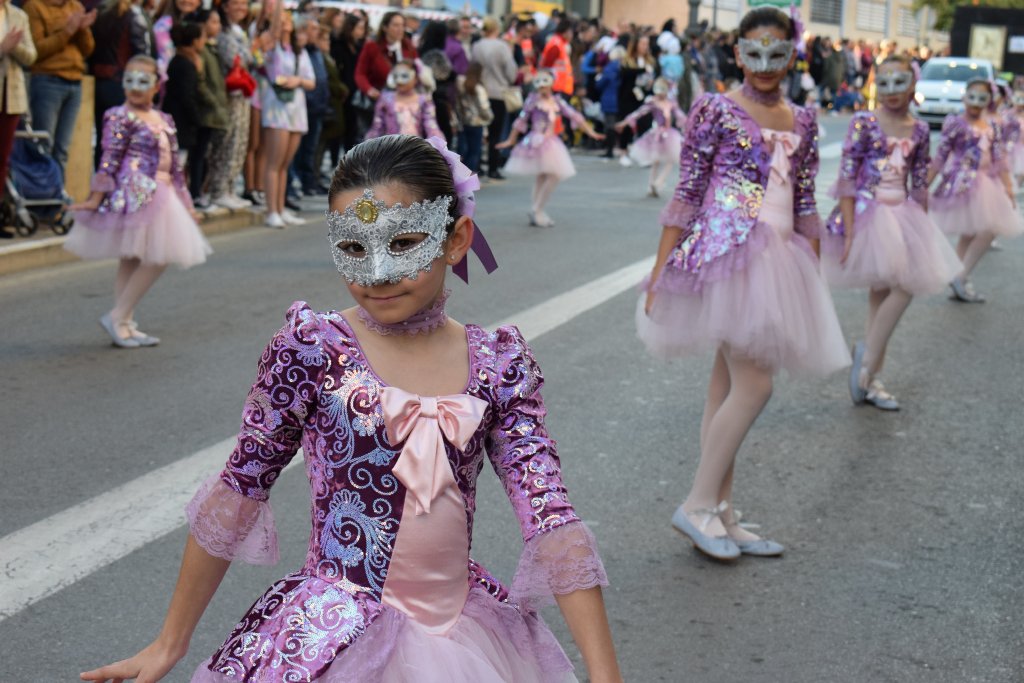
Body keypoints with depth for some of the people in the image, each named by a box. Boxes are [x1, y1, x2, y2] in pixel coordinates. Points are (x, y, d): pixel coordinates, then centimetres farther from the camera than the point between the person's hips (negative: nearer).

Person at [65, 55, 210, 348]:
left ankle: (125, 324, 12)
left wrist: (184, 201, 21)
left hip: (159, 196, 8)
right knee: (156, 259, -12)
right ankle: (117, 317, -6)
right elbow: (109, 160, -15)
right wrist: (96, 199, -19)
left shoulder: (164, 120, 15)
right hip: (134, 195, -8)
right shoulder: (120, 117, -8)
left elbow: (174, 164, 20)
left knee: (133, 260, 9)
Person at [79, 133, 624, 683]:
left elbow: (550, 516, -8)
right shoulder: (311, 350, -11)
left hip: (465, 635, 3)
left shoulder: (499, 365, -5)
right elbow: (238, 491, -5)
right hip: (332, 635, -3)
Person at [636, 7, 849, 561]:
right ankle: (698, 505, -2)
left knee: (728, 386, 10)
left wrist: (813, 279, 16)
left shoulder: (801, 121, 12)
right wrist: (659, 272, -9)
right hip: (725, 252, -6)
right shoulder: (716, 110, -5)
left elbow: (804, 204, 17)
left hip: (776, 260, 6)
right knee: (753, 383, -12)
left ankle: (720, 516, 15)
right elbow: (686, 194, -7)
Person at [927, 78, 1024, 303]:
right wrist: (925, 185, -10)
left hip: (986, 183, 7)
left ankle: (961, 284, 15)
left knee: (969, 235, 9)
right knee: (987, 231, -15)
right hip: (963, 183, -7)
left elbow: (998, 159, 14)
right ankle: (961, 279, -7)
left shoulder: (992, 126, 10)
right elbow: (940, 155, -9)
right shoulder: (955, 123, -8)